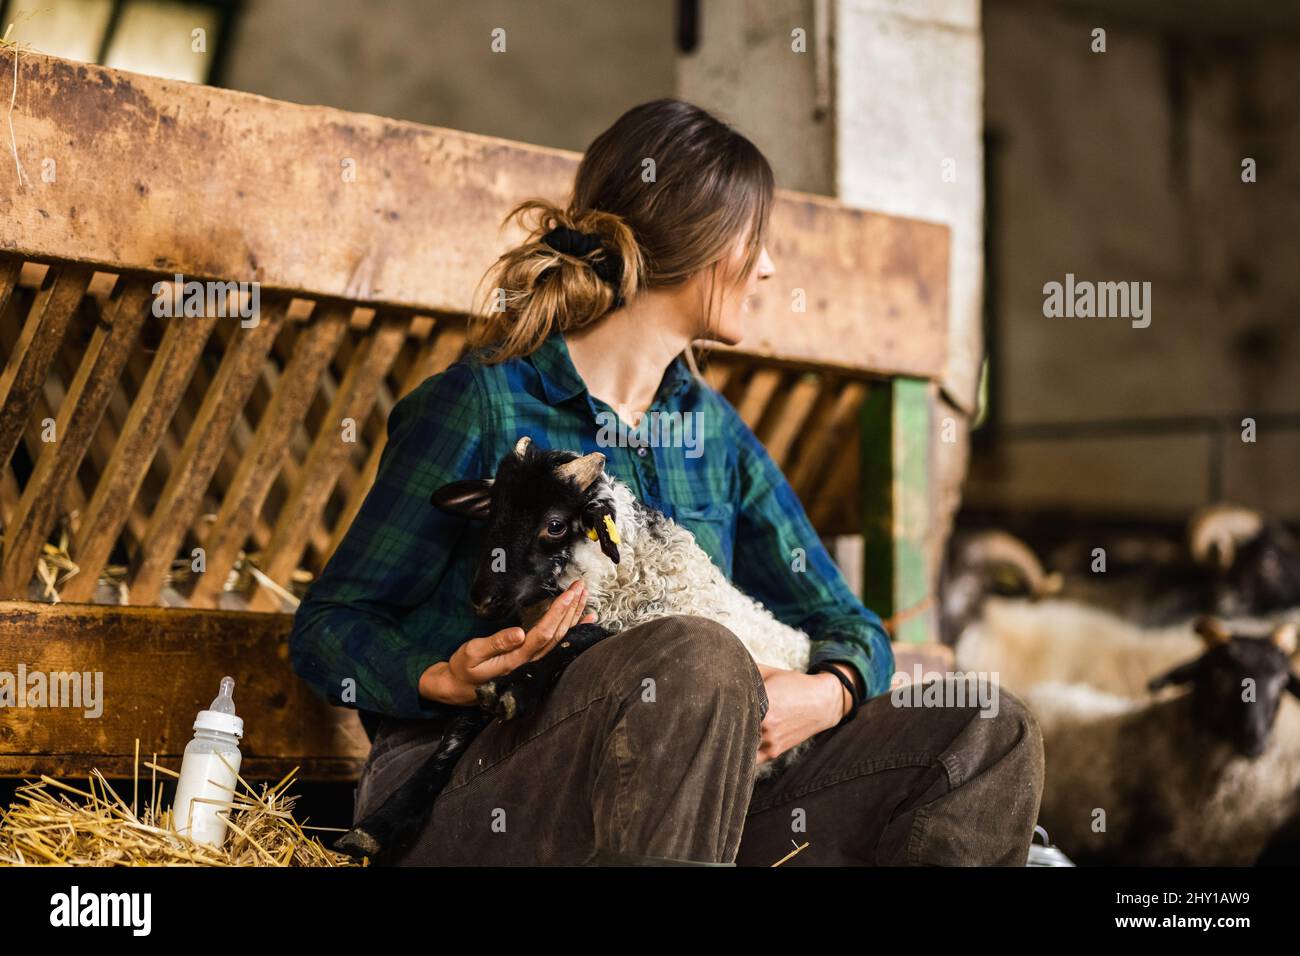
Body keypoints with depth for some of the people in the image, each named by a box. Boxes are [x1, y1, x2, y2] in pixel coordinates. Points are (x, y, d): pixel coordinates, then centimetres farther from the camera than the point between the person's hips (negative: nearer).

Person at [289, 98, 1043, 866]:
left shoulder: (715, 434, 16)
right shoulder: (483, 405, -4)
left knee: (988, 738, -10)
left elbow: (848, 626, 16)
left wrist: (826, 694, -9)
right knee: (699, 660, -35)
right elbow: (327, 628, -1)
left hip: (678, 801, 6)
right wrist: (445, 681, -22)